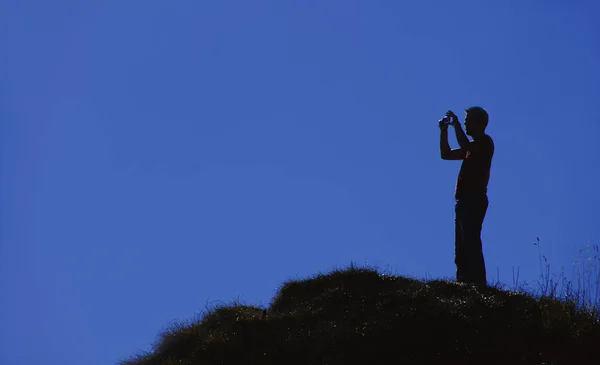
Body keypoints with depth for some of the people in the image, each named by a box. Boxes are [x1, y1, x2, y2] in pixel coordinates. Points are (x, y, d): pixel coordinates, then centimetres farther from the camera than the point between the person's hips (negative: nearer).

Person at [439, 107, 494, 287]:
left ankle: (478, 283, -21)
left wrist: (456, 124, -13)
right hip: (464, 200, 10)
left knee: (471, 244, -17)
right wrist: (444, 130, 17)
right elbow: (446, 154, 27)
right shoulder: (473, 146, 25)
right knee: (462, 247, 6)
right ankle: (464, 283, 5)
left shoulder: (485, 142, -4)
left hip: (473, 200, -10)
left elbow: (465, 146, -24)